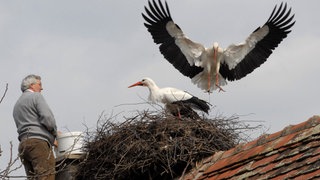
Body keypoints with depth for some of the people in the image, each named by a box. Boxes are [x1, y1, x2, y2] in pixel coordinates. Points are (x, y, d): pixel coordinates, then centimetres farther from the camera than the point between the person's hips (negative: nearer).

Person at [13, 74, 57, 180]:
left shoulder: (17, 105, 29)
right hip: (38, 142, -8)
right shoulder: (36, 96, 3)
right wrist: (54, 132, 9)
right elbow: (47, 118, -10)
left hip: (23, 143, 8)